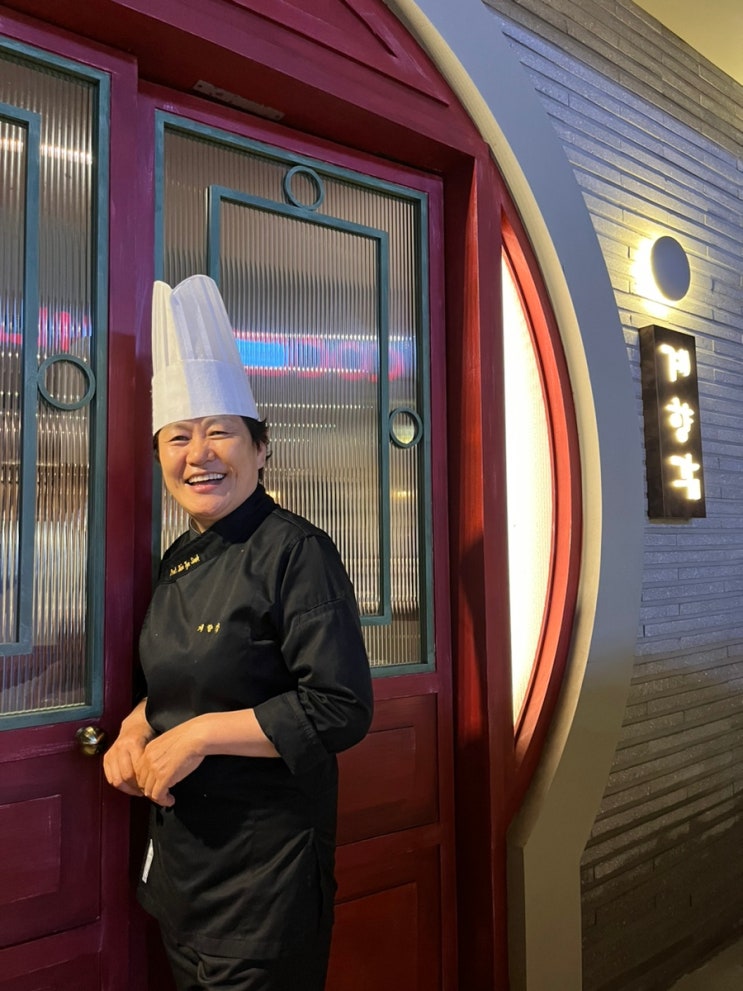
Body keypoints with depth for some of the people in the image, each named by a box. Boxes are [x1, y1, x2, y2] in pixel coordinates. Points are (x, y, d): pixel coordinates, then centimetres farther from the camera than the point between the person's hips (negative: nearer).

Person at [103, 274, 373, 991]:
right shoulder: (178, 561, 6)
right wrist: (136, 731, -2)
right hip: (180, 850, 8)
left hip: (266, 866, -7)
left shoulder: (295, 551, -18)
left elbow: (341, 709, -22)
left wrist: (202, 735, -22)